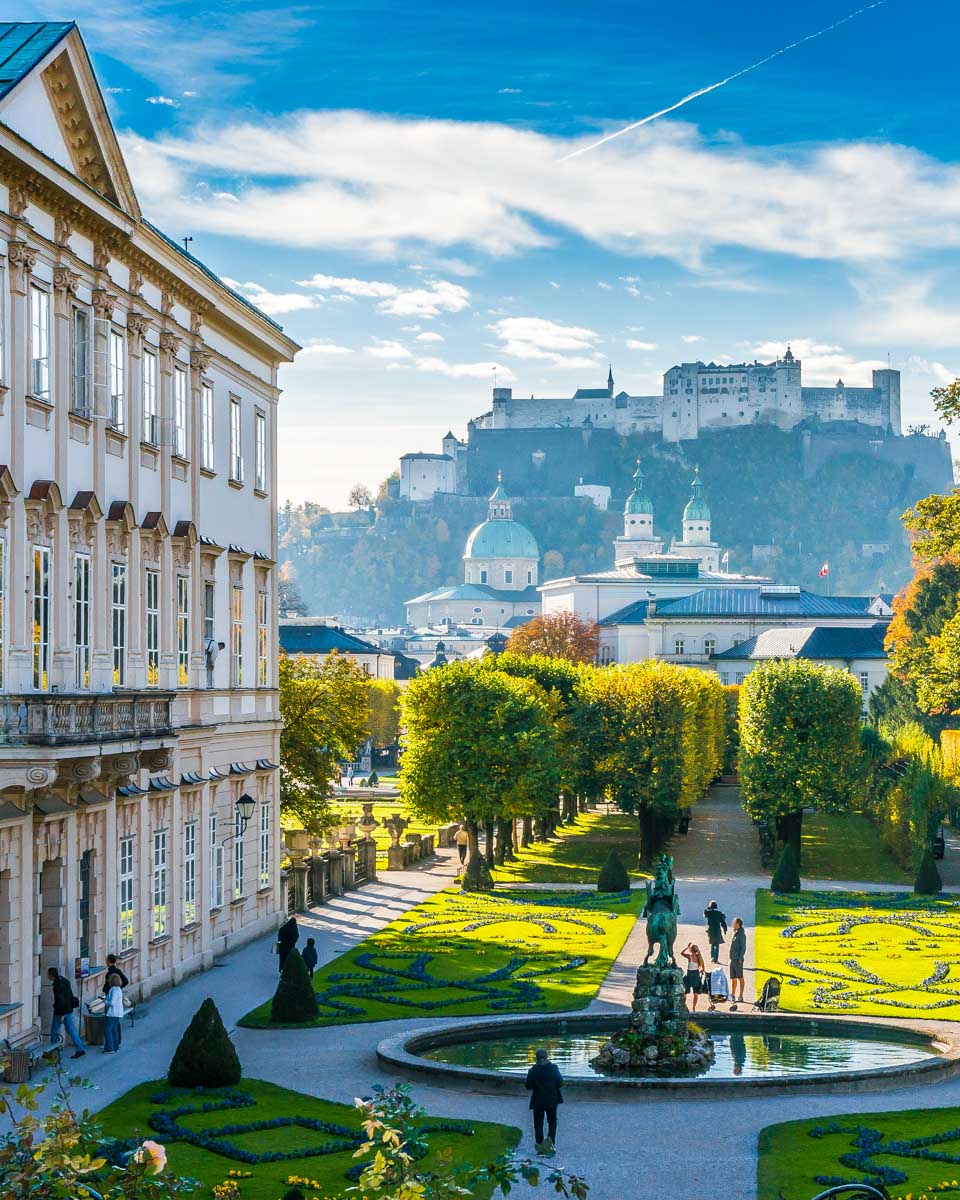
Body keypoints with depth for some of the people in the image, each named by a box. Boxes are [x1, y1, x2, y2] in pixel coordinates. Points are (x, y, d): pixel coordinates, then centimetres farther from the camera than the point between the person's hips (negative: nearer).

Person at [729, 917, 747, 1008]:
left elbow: (743, 948, -13)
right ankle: (733, 995, 15)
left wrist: (740, 959, -18)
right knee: (733, 978, 10)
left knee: (740, 978, -5)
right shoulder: (734, 934, 16)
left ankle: (740, 996, -4)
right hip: (732, 959, 9)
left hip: (738, 960, -9)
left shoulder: (741, 935, -10)